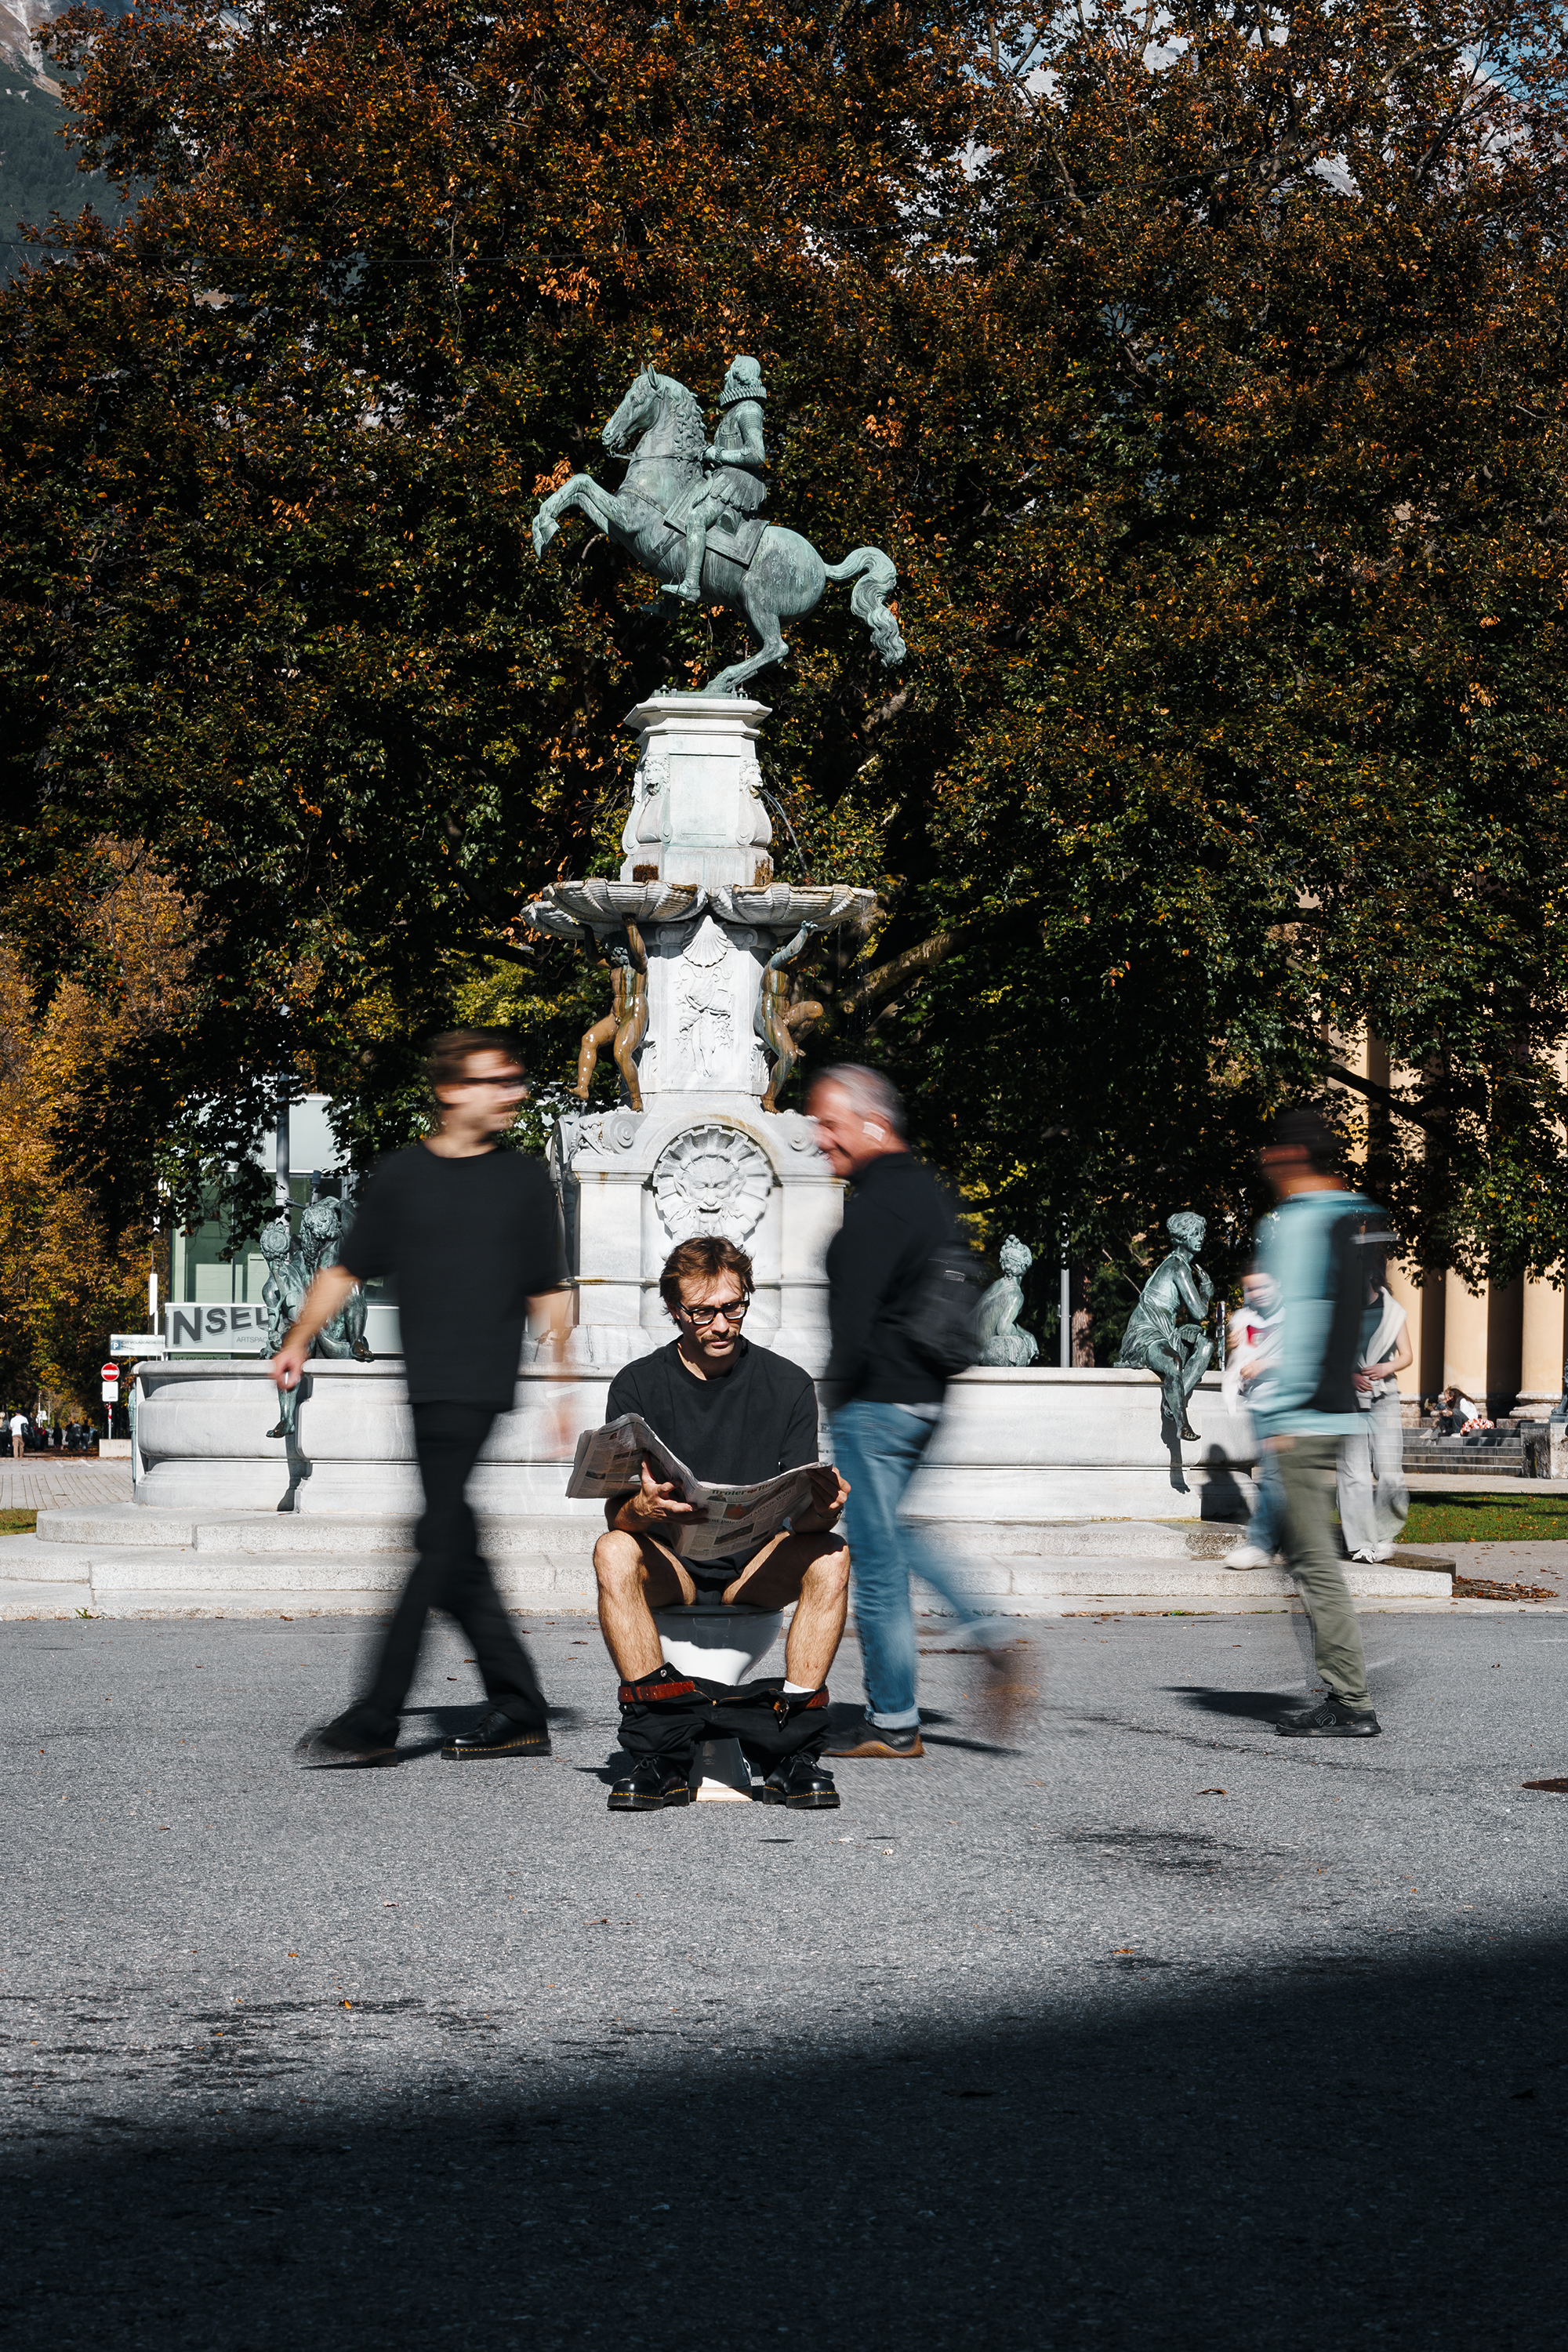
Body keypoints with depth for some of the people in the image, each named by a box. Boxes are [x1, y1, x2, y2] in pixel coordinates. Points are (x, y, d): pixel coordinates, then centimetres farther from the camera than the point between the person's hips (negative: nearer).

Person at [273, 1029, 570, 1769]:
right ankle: (520, 1713, 12)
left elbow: (547, 1294, 10)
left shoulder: (524, 1180, 7)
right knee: (455, 1554, 4)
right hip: (428, 1386, 3)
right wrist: (299, 1339, 0)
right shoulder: (402, 1175, 9)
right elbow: (347, 1270, 13)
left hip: (479, 1386, -3)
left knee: (441, 1542, -8)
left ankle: (375, 1721, -7)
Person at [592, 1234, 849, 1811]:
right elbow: (615, 1510, -9)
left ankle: (795, 1752, -30)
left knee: (829, 1556, -29)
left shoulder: (787, 1384, 0)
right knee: (613, 1552, -32)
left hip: (756, 1567, 1)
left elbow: (801, 1512, -4)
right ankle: (659, 1754, -35)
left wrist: (821, 1511, -30)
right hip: (669, 1563, 0)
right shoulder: (637, 1385, -2)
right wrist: (640, 1509, -34)